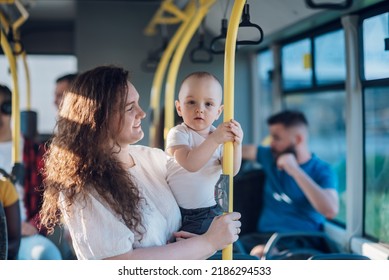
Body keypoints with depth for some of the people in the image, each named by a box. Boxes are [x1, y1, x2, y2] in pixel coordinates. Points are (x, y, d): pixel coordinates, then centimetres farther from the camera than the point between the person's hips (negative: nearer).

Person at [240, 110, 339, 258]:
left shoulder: (322, 170, -1)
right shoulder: (272, 157, 14)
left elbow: (331, 210, -18)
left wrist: (295, 171, -17)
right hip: (262, 235, 6)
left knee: (259, 253, -38)